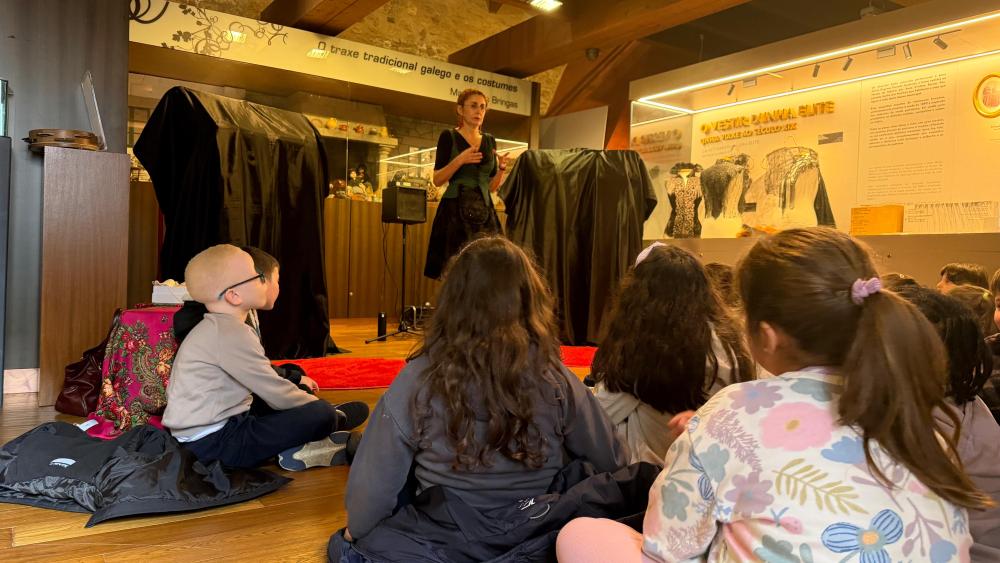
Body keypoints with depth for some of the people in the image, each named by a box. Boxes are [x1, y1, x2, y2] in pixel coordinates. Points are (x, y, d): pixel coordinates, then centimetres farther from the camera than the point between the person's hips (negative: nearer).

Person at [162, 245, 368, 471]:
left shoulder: (214, 328, 12)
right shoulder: (231, 333, -20)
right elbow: (276, 394, -18)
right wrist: (316, 405, -2)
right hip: (213, 444, -11)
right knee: (320, 415, -14)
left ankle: (295, 448, 5)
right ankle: (337, 421, 12)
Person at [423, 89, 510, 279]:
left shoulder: (490, 141, 14)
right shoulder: (449, 137, 1)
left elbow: (492, 186, 15)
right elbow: (437, 180, -4)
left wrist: (501, 168, -4)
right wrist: (460, 160, -17)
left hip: (485, 213, 4)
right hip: (456, 212, -4)